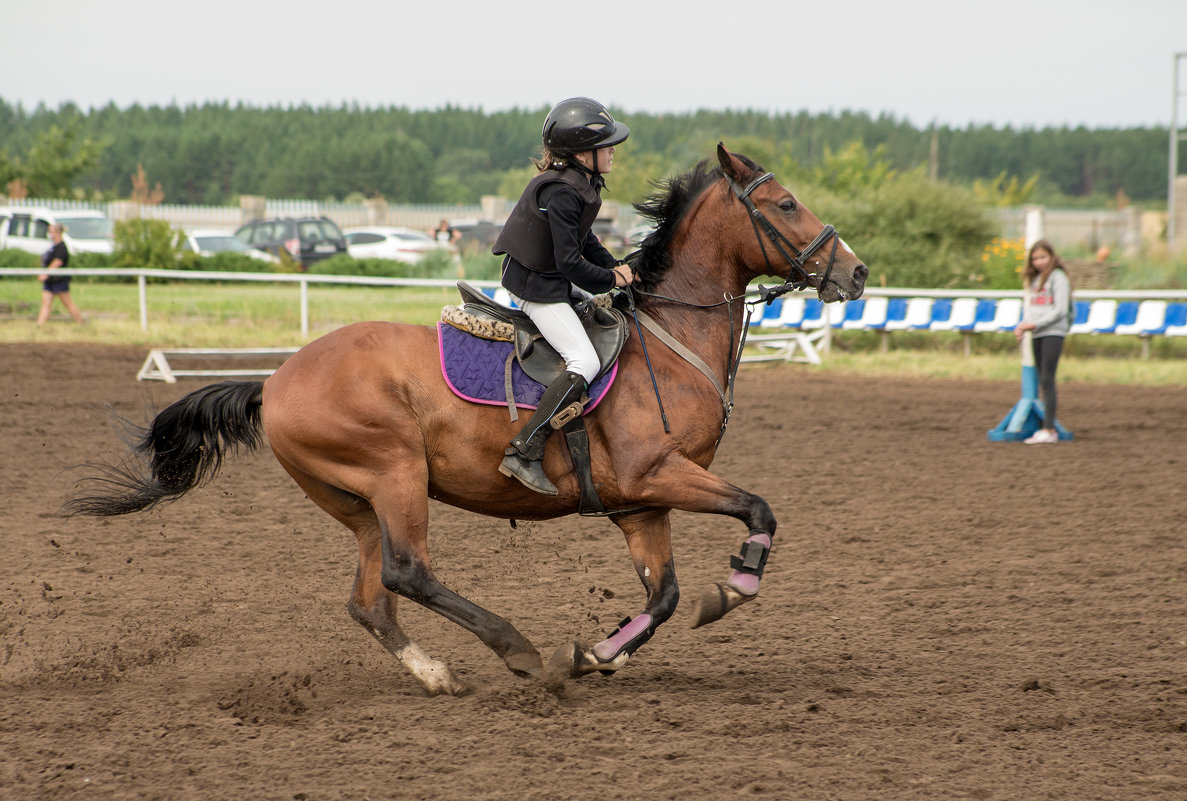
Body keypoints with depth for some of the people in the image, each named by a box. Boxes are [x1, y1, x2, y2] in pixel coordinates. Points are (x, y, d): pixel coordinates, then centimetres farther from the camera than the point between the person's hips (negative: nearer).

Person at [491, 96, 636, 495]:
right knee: (585, 363, -20)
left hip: (553, 280, 11)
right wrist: (611, 279, -11)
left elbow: (584, 241, 19)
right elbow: (571, 263, -25)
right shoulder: (562, 194, -25)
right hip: (537, 287, -11)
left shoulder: (580, 184, 6)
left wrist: (615, 267, 5)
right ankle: (523, 453, -25)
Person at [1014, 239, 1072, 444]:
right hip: (1036, 335, 8)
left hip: (1053, 332, -8)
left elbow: (1060, 310, -12)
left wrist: (1035, 324, -16)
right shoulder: (1034, 279, 19)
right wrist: (1022, 326, 2)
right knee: (1043, 382, 5)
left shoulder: (1058, 278, -5)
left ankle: (1049, 430, -16)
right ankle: (1048, 429, 6)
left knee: (1047, 380, -13)